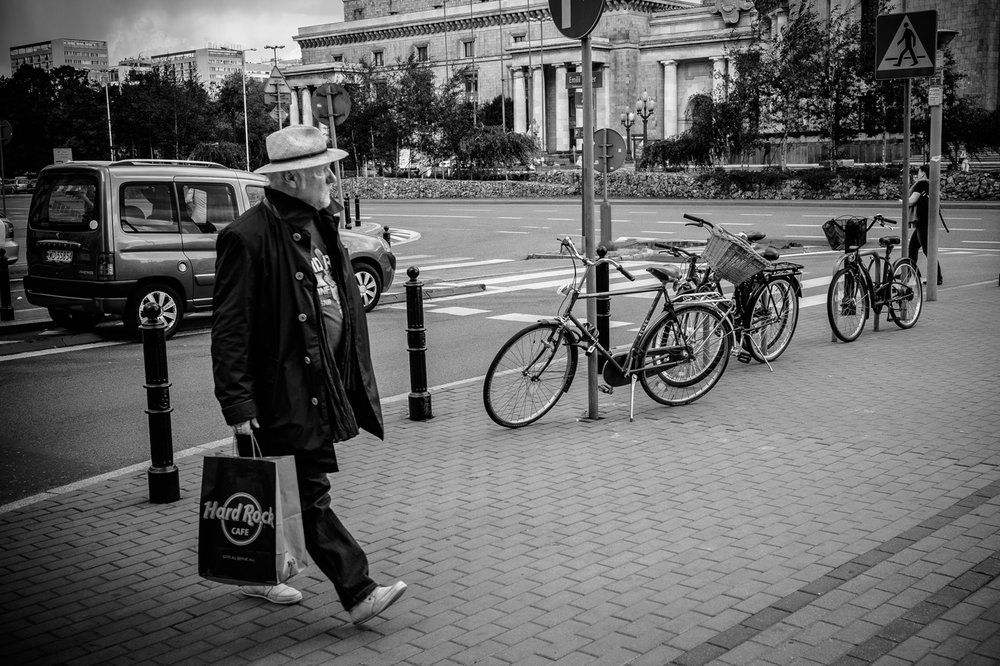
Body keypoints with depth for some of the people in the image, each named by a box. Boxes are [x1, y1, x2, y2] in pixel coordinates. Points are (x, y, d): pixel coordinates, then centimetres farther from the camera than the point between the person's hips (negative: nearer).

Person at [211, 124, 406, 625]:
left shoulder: (320, 225, 11)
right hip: (284, 391, -9)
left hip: (325, 383, 9)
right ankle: (358, 593, 2)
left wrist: (353, 377, 19)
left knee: (290, 492, 18)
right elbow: (230, 330, -17)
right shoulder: (248, 237, -16)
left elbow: (343, 304, 20)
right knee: (310, 496, -1)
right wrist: (238, 407, -19)